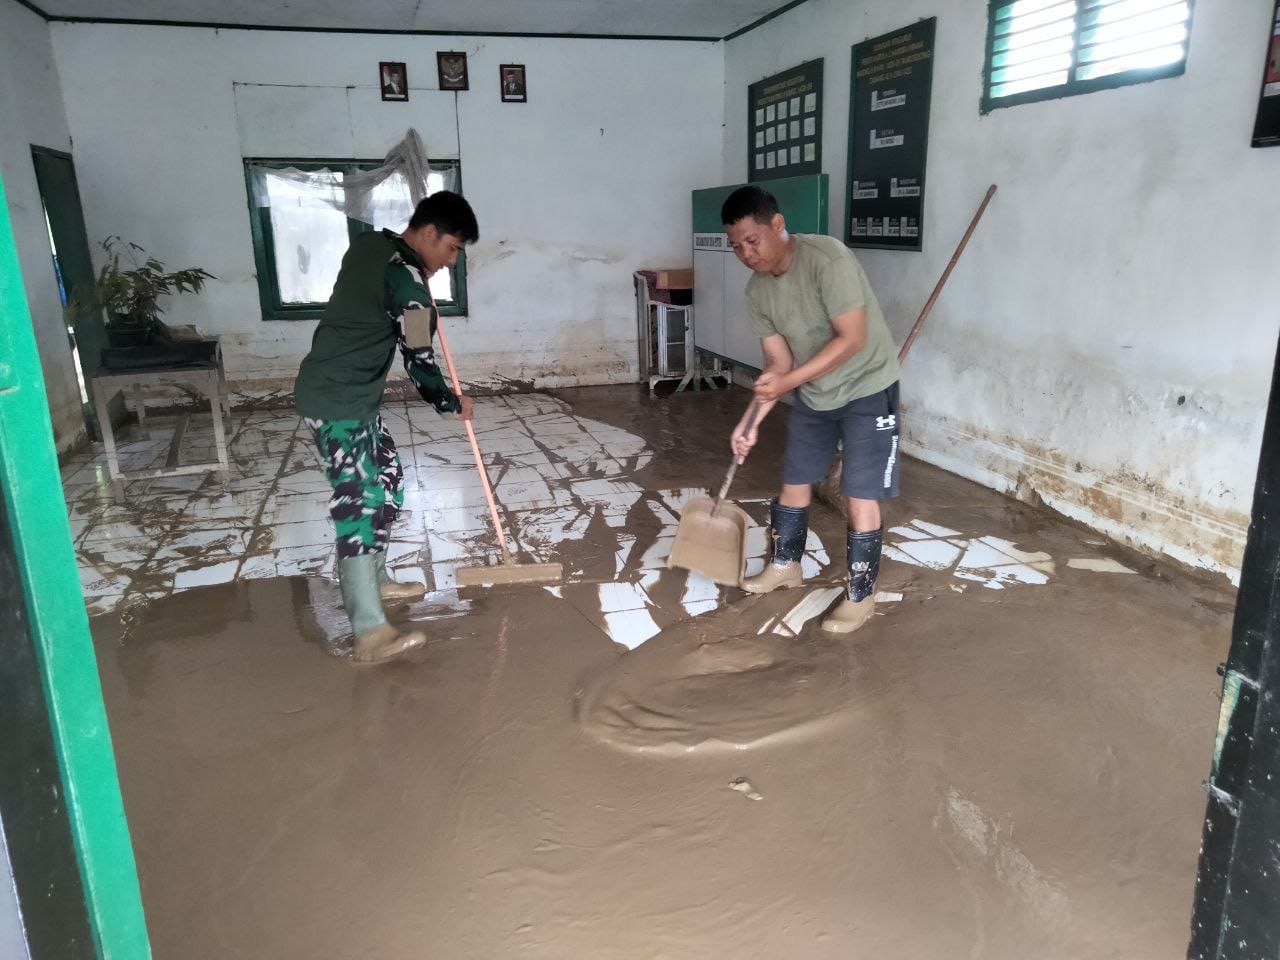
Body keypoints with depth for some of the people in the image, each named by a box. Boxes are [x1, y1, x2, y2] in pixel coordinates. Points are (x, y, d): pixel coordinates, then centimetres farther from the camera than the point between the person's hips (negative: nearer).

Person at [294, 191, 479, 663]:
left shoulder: (369, 244, 9)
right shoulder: (407, 281, -18)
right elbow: (419, 362, -15)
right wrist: (453, 404, 2)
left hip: (348, 394, 10)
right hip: (337, 402, -10)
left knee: (387, 478, 18)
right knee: (358, 501, -10)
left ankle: (374, 580, 31)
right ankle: (370, 634, -7)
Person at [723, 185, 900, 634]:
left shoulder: (827, 258, -27)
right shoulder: (757, 290, -6)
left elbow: (852, 339, -29)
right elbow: (777, 363, -3)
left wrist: (789, 381, -33)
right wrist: (750, 422, -11)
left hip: (866, 389, -7)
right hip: (813, 394, 7)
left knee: (859, 494, -4)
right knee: (794, 480, 15)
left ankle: (861, 595, 11)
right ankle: (785, 565, 36)